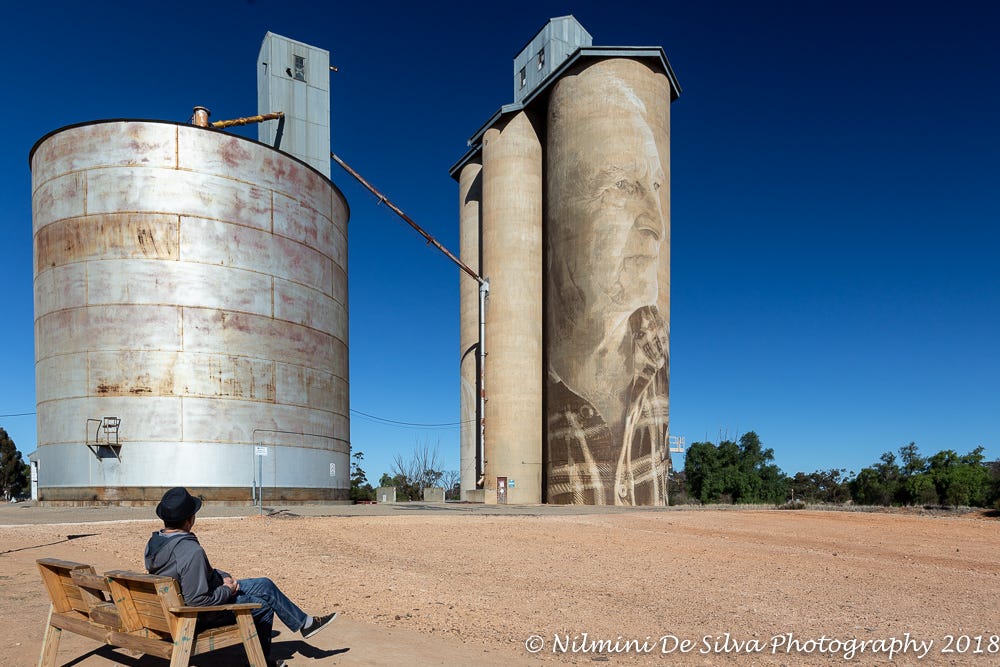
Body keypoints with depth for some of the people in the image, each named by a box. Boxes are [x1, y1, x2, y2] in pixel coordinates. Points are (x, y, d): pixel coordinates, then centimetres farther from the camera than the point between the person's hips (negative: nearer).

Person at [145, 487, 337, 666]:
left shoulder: (154, 542, -2)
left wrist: (223, 577, 2)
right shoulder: (191, 551, -33)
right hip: (201, 616, -9)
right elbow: (197, 600, -32)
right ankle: (305, 623, 26)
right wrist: (227, 591, -16)